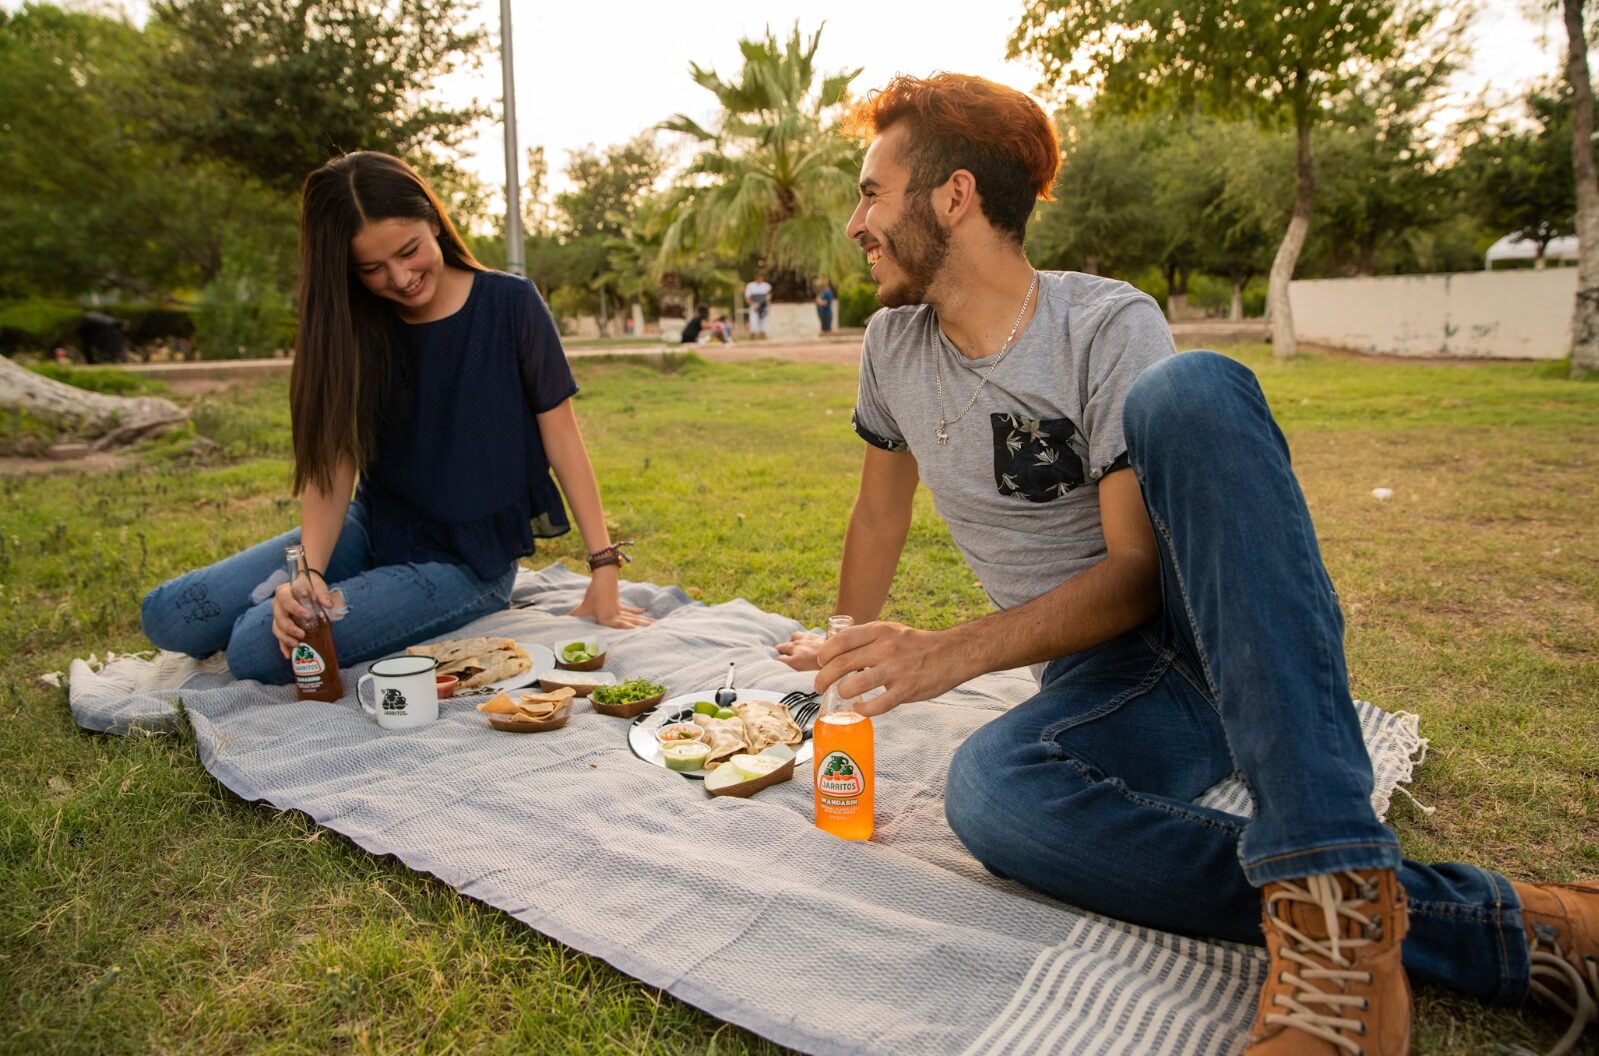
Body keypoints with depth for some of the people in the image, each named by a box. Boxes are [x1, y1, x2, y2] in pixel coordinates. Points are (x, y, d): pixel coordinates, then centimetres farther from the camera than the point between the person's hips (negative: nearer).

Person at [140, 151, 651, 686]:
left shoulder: (510, 305, -12)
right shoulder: (354, 330, -2)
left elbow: (560, 435, -10)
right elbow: (334, 463, -8)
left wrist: (604, 570, -13)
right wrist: (310, 570, -26)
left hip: (468, 561, -4)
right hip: (374, 530, 5)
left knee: (259, 649, -21)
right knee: (168, 616, -5)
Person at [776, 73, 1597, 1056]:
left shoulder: (1110, 327, -10)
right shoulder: (894, 345, 6)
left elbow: (1140, 567, -15)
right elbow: (882, 509, 18)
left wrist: (954, 652, -26)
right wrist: (851, 664, 23)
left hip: (1231, 640, -3)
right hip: (1101, 677, 3)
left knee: (1192, 388, -33)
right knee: (991, 791, -35)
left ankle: (1334, 893, -39)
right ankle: (1500, 926, -26)